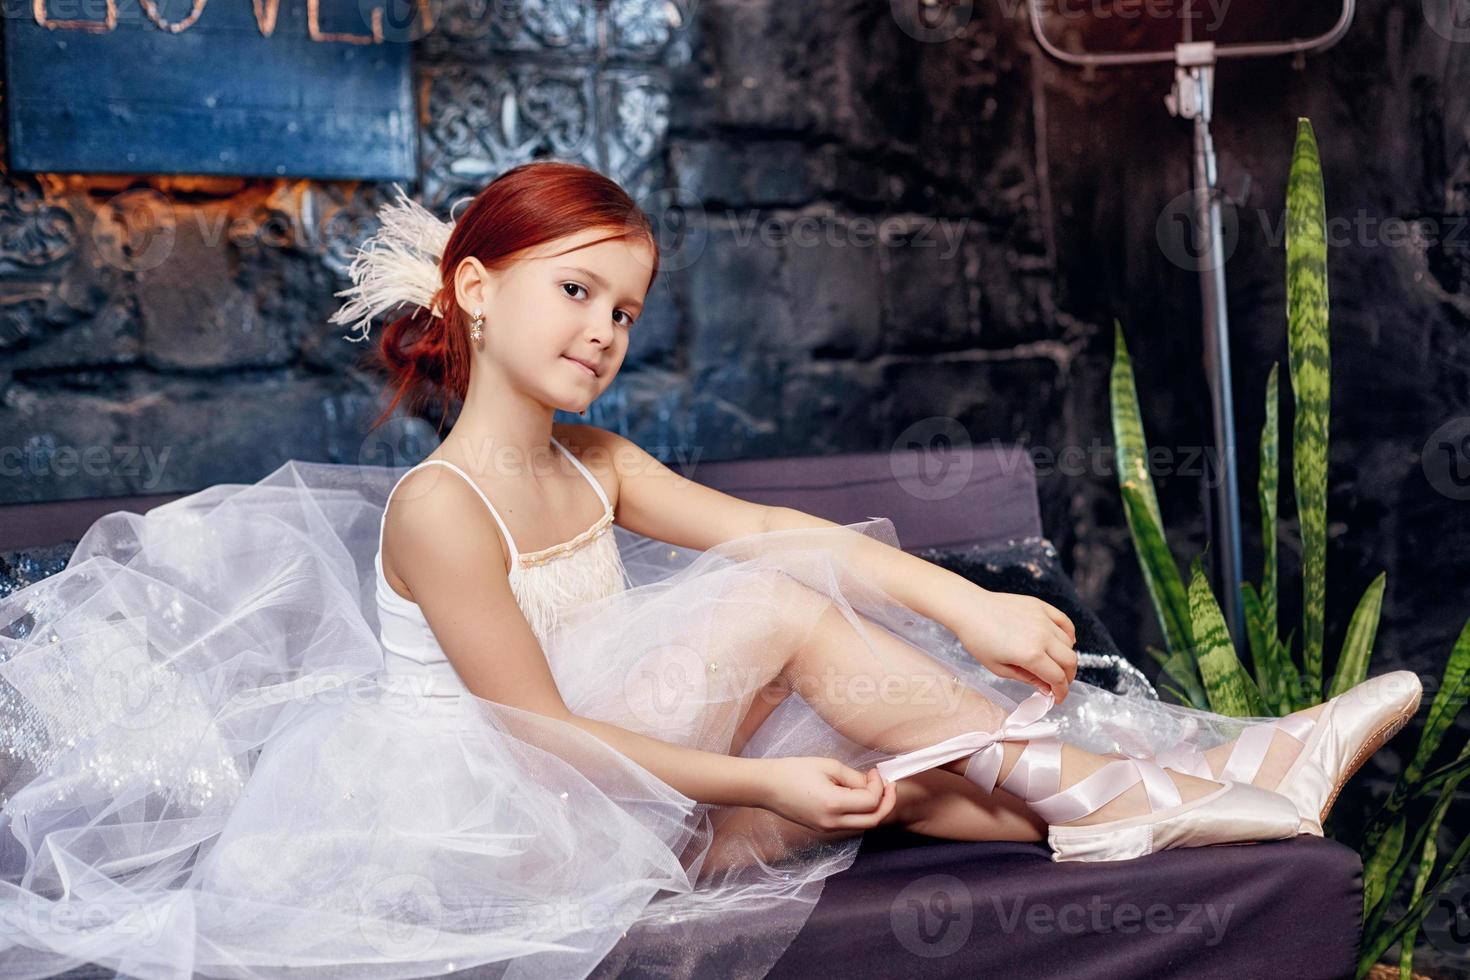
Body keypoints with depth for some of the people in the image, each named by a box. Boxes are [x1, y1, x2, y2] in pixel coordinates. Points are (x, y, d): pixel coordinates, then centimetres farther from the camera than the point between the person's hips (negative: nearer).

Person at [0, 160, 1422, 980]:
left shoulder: (594, 467, 9)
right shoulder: (437, 509, -16)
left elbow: (768, 524, -3)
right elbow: (541, 730, -19)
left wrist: (968, 606, -14)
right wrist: (756, 783, -23)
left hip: (622, 792, 8)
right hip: (498, 819, -8)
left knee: (887, 751, -8)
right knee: (773, 609, -21)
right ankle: (1097, 779, -17)